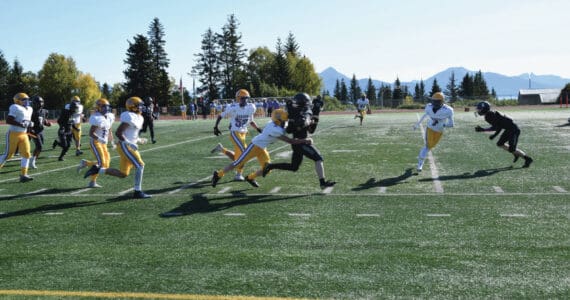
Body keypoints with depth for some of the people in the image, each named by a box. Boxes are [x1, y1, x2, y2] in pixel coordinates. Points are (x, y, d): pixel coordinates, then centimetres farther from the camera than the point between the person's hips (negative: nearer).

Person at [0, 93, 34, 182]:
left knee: (26, 154, -3)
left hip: (24, 135, 7)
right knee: (8, 154, -2)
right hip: (13, 134, -7)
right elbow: (8, 120, -20)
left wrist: (30, 124, 5)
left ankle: (23, 175, 0)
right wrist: (21, 124, -25)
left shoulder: (29, 109, 13)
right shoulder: (15, 108, -13)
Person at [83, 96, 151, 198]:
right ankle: (138, 192, -9)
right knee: (140, 166, -13)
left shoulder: (138, 118, 15)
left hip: (128, 146, 10)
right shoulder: (130, 117, -15)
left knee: (123, 174, 9)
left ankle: (97, 169, 16)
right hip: (125, 147, -10)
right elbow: (118, 133, -19)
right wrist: (129, 143, -22)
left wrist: (139, 140, 11)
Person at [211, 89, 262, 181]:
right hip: (235, 133, -7)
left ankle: (221, 148, 32)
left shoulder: (251, 108, 2)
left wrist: (258, 128, 7)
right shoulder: (233, 108, -13)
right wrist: (215, 127, -9)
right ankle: (239, 175, -2)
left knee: (237, 157, 10)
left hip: (243, 134, 7)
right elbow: (221, 116, -2)